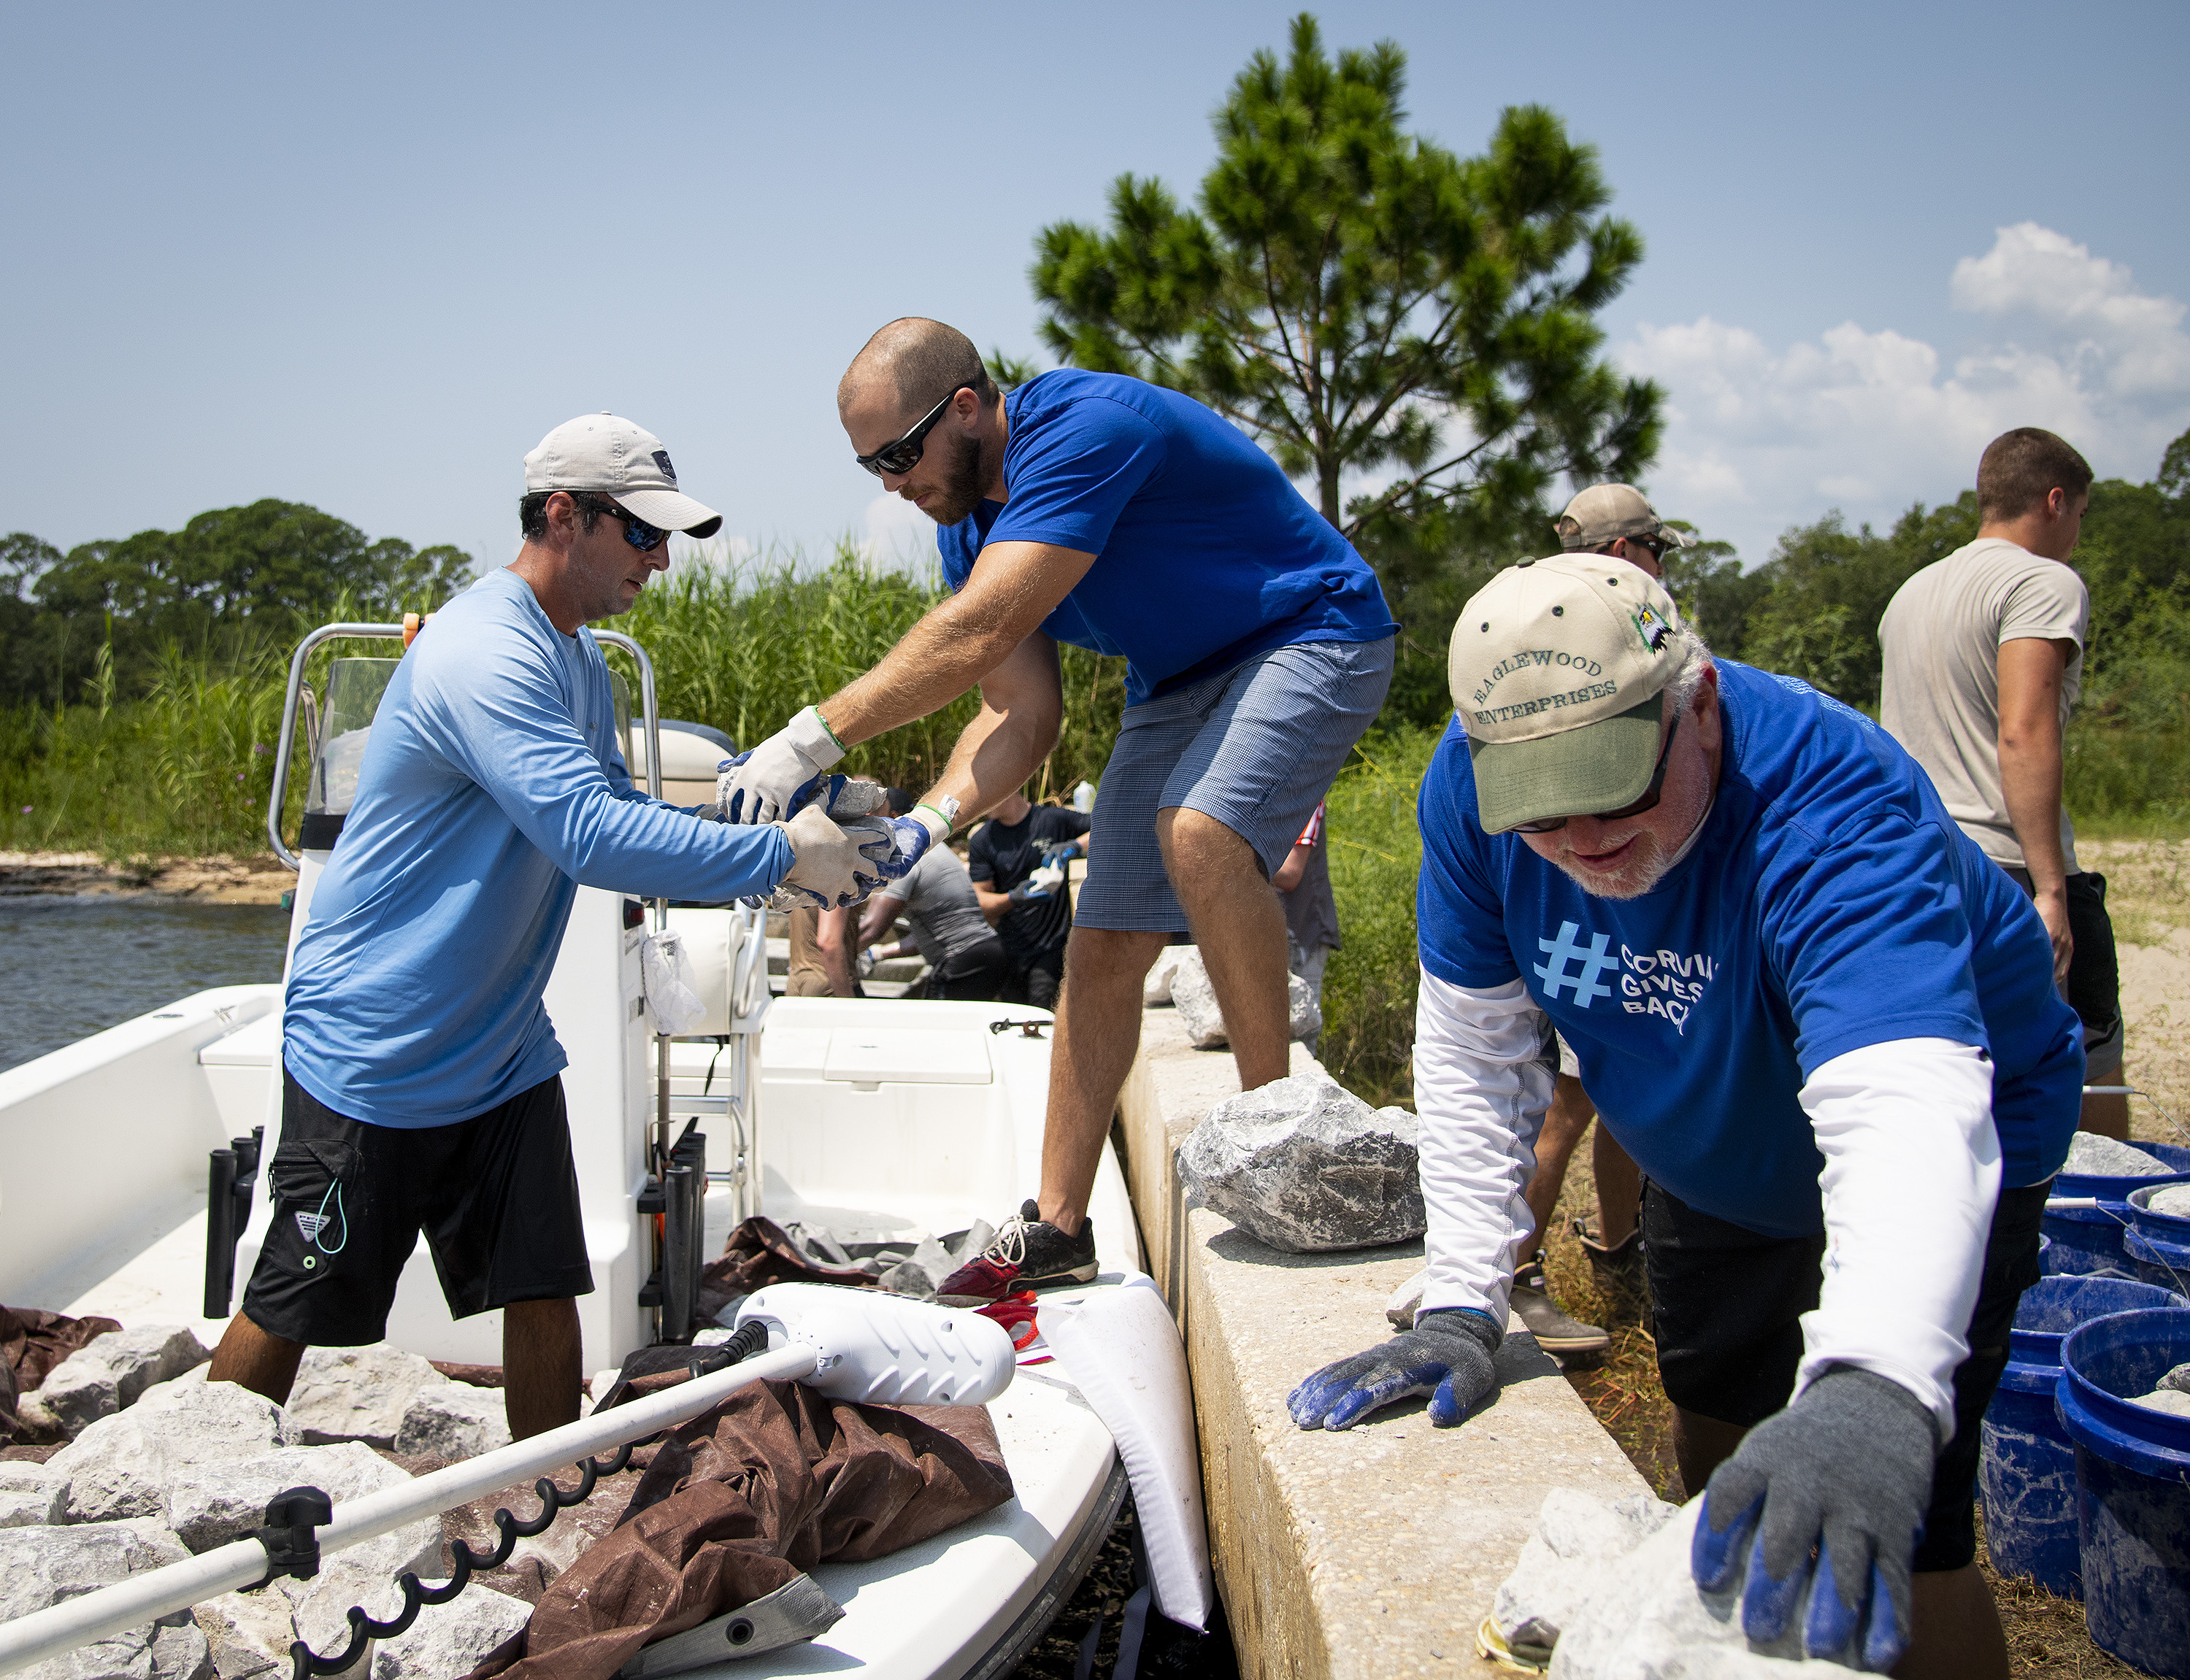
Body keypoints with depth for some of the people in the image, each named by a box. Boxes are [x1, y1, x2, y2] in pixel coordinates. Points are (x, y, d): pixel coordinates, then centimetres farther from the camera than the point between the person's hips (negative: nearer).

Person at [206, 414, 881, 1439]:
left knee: (545, 1297, 5)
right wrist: (778, 856, -26)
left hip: (501, 1050, 8)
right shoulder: (485, 654, -23)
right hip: (371, 1052, -8)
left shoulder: (576, 662, 9)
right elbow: (595, 839, -33)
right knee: (292, 1311, 7)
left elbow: (622, 815, 15)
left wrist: (793, 843, 2)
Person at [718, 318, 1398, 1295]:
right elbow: (1023, 713, -4)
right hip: (1177, 686, 8)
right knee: (1101, 949, 2)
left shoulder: (1085, 428, -29)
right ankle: (1057, 1230, 12)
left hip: (1312, 640, -8)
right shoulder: (972, 525, -1)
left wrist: (810, 741, -38)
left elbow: (979, 633, -39)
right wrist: (923, 826, -20)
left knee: (1198, 833, -36)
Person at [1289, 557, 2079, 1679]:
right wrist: (1460, 1307, -21)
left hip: (1935, 1171, -5)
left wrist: (1873, 1397, -70)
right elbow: (1474, 1050, -15)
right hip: (1708, 1155, 5)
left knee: (1902, 1551, -13)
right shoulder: (1470, 786, -24)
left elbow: (1908, 1109, -54)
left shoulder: (1829, 800, -39)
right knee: (1711, 1425, 20)